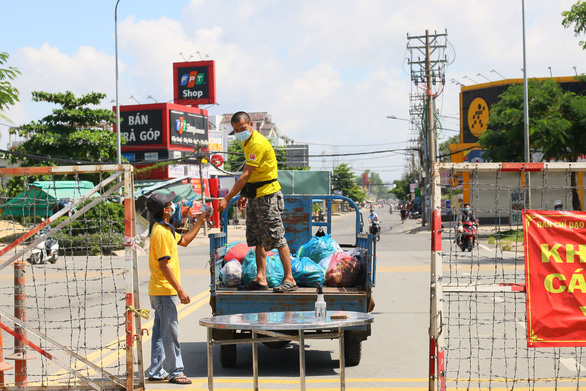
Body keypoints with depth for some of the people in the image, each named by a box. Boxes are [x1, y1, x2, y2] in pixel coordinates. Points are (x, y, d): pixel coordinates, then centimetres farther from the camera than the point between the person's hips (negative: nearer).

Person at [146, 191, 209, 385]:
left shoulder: (165, 229, 13)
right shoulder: (161, 232, -19)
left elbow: (184, 240, 29)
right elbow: (164, 265, -22)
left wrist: (200, 222, 25)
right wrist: (180, 290, -21)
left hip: (159, 291, 10)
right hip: (165, 291, -10)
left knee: (160, 331, 14)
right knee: (170, 333, -4)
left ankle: (156, 371, 20)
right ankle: (175, 371, 3)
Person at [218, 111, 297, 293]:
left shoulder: (258, 144, -20)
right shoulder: (247, 142, 12)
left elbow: (245, 176, -24)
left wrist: (227, 198, -23)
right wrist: (245, 195, 15)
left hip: (268, 196, -10)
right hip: (255, 196, 10)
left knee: (276, 237, -7)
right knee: (258, 239, 8)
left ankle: (289, 279, -2)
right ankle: (261, 279, 11)